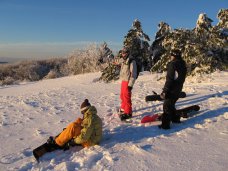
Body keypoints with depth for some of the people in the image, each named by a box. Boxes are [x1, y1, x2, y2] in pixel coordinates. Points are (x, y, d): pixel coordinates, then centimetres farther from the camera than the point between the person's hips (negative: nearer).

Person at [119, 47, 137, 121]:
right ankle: (123, 109, 38)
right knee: (122, 96, 19)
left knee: (127, 97, -6)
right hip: (123, 81, 9)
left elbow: (133, 74, -17)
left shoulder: (132, 61, -14)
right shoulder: (124, 61, 14)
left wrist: (130, 84, -20)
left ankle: (128, 113, 4)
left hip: (128, 82, -9)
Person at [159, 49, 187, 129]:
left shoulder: (173, 64, -19)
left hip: (172, 89, -8)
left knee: (167, 106, -1)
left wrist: (164, 91, -19)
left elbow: (169, 79, -22)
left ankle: (165, 124, 2)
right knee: (171, 104, 24)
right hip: (178, 89, 8)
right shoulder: (183, 64, 8)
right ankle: (175, 118, 34)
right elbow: (182, 78, 15)